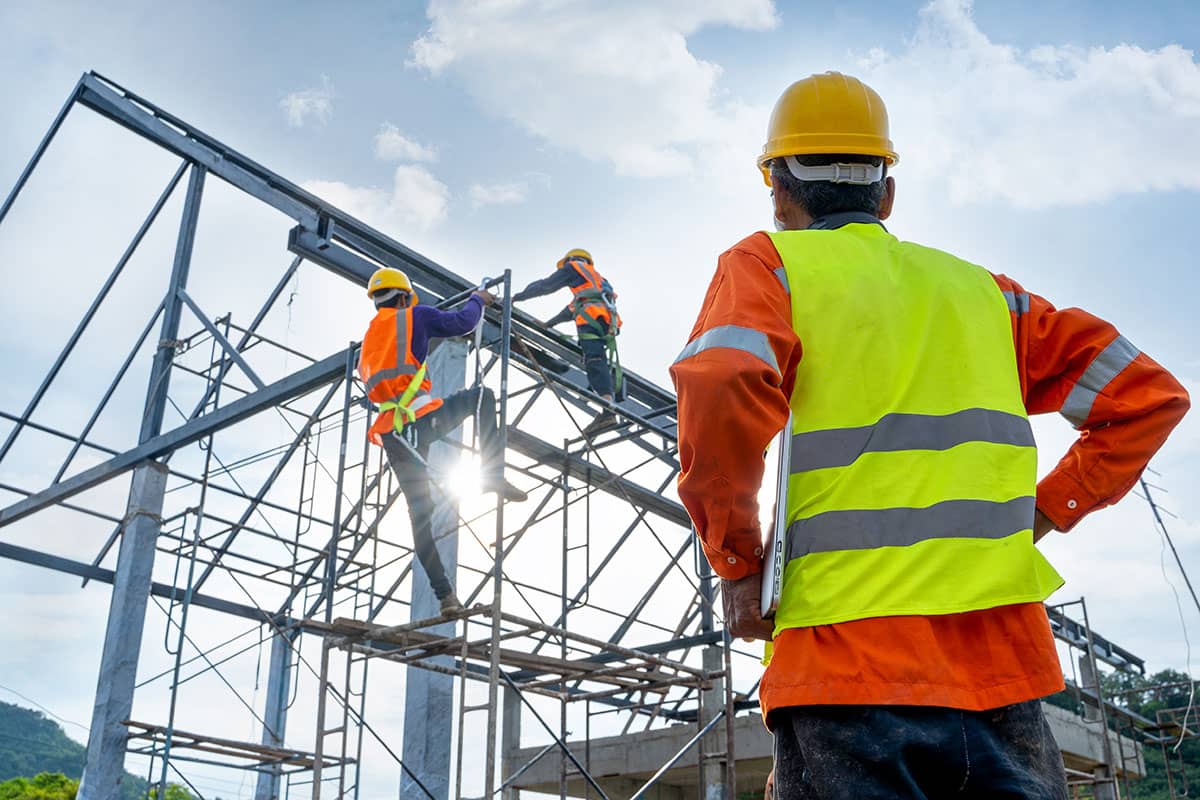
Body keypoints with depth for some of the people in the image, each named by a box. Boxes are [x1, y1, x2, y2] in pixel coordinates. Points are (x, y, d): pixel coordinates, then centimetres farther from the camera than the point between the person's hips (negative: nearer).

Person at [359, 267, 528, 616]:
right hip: (422, 419, -6)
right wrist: (477, 299, 26)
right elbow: (462, 323, 5)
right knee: (482, 396, 13)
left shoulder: (369, 337, 25)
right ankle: (493, 476, -5)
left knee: (419, 512, 9)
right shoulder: (414, 317, 6)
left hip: (392, 435, 6)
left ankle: (444, 593, 6)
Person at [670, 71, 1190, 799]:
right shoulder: (979, 287, 17)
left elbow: (720, 387, -17)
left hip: (847, 665, -4)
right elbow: (1148, 393, 18)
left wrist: (737, 563, -6)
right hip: (1005, 665, 5)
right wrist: (1036, 516, 15)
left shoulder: (767, 264, 4)